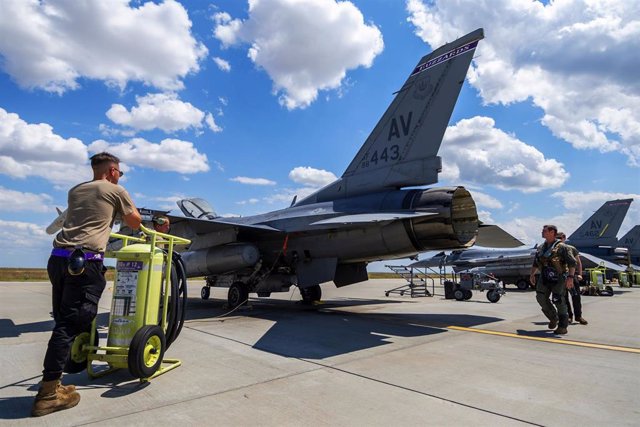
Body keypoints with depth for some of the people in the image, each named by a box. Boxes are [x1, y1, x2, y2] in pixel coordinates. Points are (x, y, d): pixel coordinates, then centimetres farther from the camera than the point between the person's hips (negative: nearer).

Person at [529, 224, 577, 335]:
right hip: (544, 278, 6)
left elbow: (572, 262, -12)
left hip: (558, 278, -6)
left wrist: (570, 277, -20)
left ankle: (563, 327, 8)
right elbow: (535, 263, 21)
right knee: (541, 297, -2)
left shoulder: (561, 247, -7)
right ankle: (553, 318, 20)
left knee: (559, 301, -4)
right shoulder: (541, 247, 13)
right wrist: (532, 274, 13)